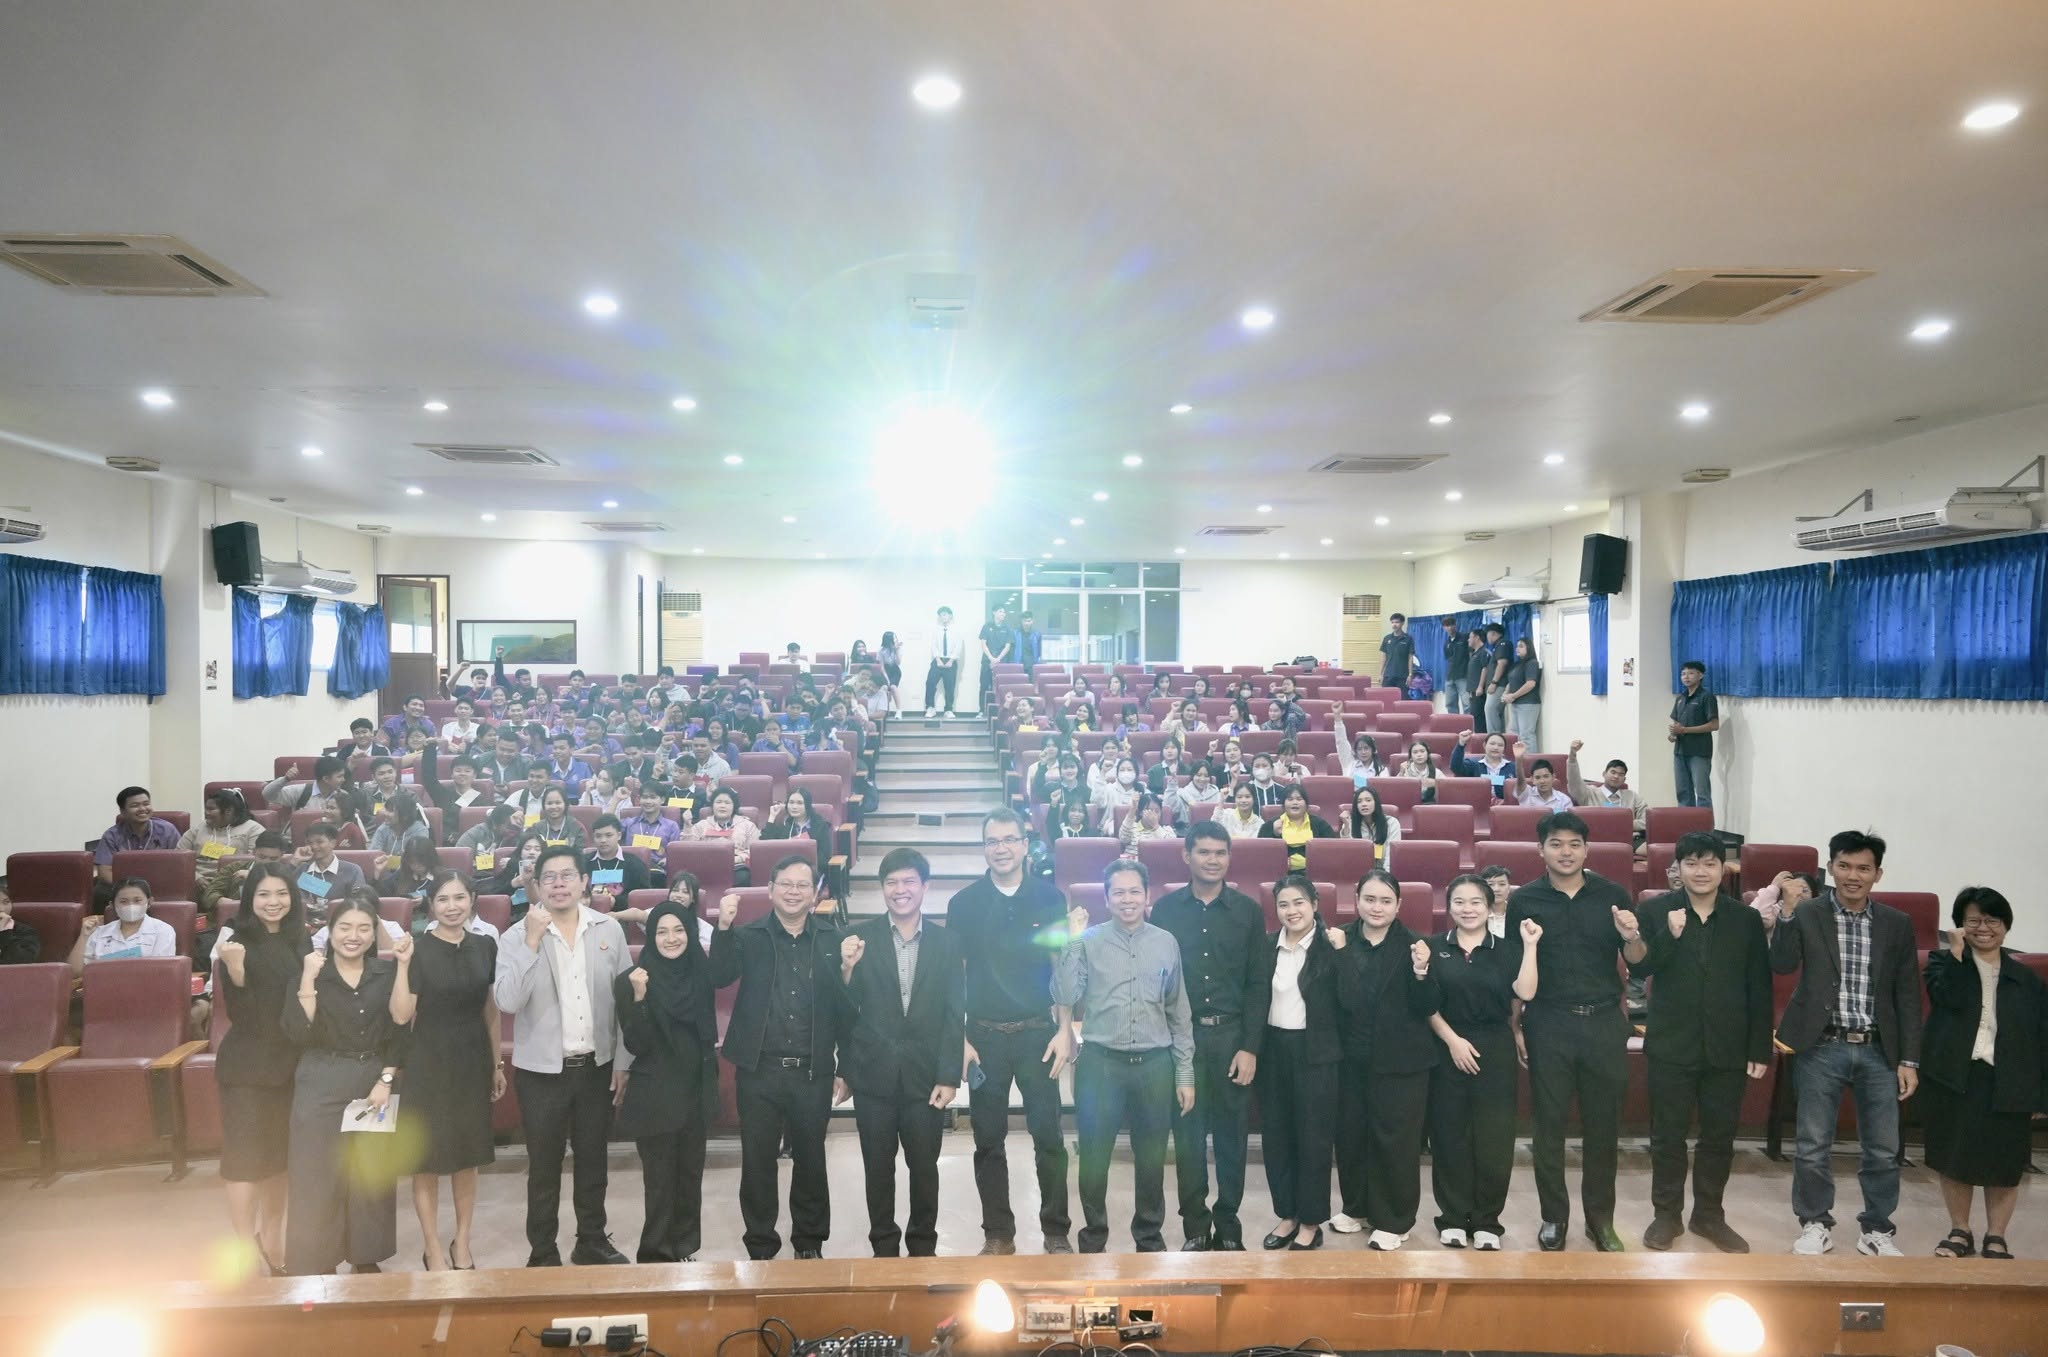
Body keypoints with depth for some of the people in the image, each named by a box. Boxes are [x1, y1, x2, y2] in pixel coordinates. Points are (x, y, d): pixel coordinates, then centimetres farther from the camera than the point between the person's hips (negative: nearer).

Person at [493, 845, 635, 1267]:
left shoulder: (609, 929, -4)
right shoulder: (516, 938, -10)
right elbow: (507, 1002, -22)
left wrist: (623, 1061, 2)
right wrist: (532, 942, -27)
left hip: (597, 1065, 2)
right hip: (541, 1070, -2)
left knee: (593, 1159, 16)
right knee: (544, 1166, 10)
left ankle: (592, 1241, 34)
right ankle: (542, 1252, 26)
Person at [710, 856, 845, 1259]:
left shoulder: (830, 940, 4)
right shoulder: (749, 936, 1)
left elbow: (844, 1006, 4)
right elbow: (719, 978, -15)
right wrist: (723, 927, -26)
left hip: (812, 1072, 1)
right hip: (760, 1070, -1)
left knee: (811, 1159, 12)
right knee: (757, 1160, 8)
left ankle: (810, 1242, 31)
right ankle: (761, 1247, 25)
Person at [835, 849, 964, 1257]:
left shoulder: (946, 942, 2)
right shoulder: (860, 940, -1)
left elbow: (954, 1016, -1)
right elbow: (845, 1012, -1)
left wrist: (949, 1076, -6)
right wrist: (846, 970, -20)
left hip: (926, 1075, 0)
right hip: (873, 1074, 0)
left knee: (924, 1166, 10)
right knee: (878, 1167, 11)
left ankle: (923, 1246, 29)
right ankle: (883, 1246, 28)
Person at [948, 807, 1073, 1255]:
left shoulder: (1048, 898, -1)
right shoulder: (964, 903, 0)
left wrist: (1065, 1031, -4)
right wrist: (960, 1040, -3)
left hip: (1038, 1033, 0)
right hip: (984, 1036, 1)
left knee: (1049, 1137, 3)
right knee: (989, 1141, 8)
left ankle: (1056, 1231, 18)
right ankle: (998, 1234, 22)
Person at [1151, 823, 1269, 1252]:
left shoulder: (1248, 910, 2)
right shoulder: (1165, 909, 2)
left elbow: (1259, 983, 1)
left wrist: (1250, 1047, -5)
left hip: (1232, 1035, 0)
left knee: (1232, 1134, 7)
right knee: (1188, 1133, 5)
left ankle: (1228, 1227, 21)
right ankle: (1195, 1227, 19)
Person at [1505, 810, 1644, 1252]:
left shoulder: (1612, 895, 1)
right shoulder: (1524, 900, -1)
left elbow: (1637, 962, 4)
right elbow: (1513, 970, 3)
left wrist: (1631, 938, -18)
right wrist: (1514, 1027, -1)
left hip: (1604, 1022, 1)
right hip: (1548, 1024, -1)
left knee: (1603, 1124, 10)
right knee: (1549, 1124, 7)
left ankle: (1600, 1218, 25)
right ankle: (1554, 1216, 21)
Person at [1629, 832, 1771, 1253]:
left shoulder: (1746, 919, 2)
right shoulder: (1655, 911, -2)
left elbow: (1760, 989, 4)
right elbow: (1637, 968, -7)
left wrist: (1760, 1049, 1)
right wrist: (1670, 936, -22)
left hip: (1726, 1049, 2)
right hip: (1671, 1045, -2)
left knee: (1719, 1136, 11)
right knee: (1668, 1135, 6)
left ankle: (1709, 1215, 27)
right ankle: (1666, 1215, 19)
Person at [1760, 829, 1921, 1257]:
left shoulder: (1897, 924, 4)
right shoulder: (1806, 914, -2)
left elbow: (1908, 996, 6)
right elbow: (1783, 966, -14)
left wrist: (1909, 1060, 2)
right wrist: (1785, 913, -25)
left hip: (1878, 1051, 2)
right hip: (1821, 1048, -2)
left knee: (1883, 1149, 9)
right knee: (1813, 1145, 6)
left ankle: (1877, 1229, 27)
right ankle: (1816, 1225, 22)